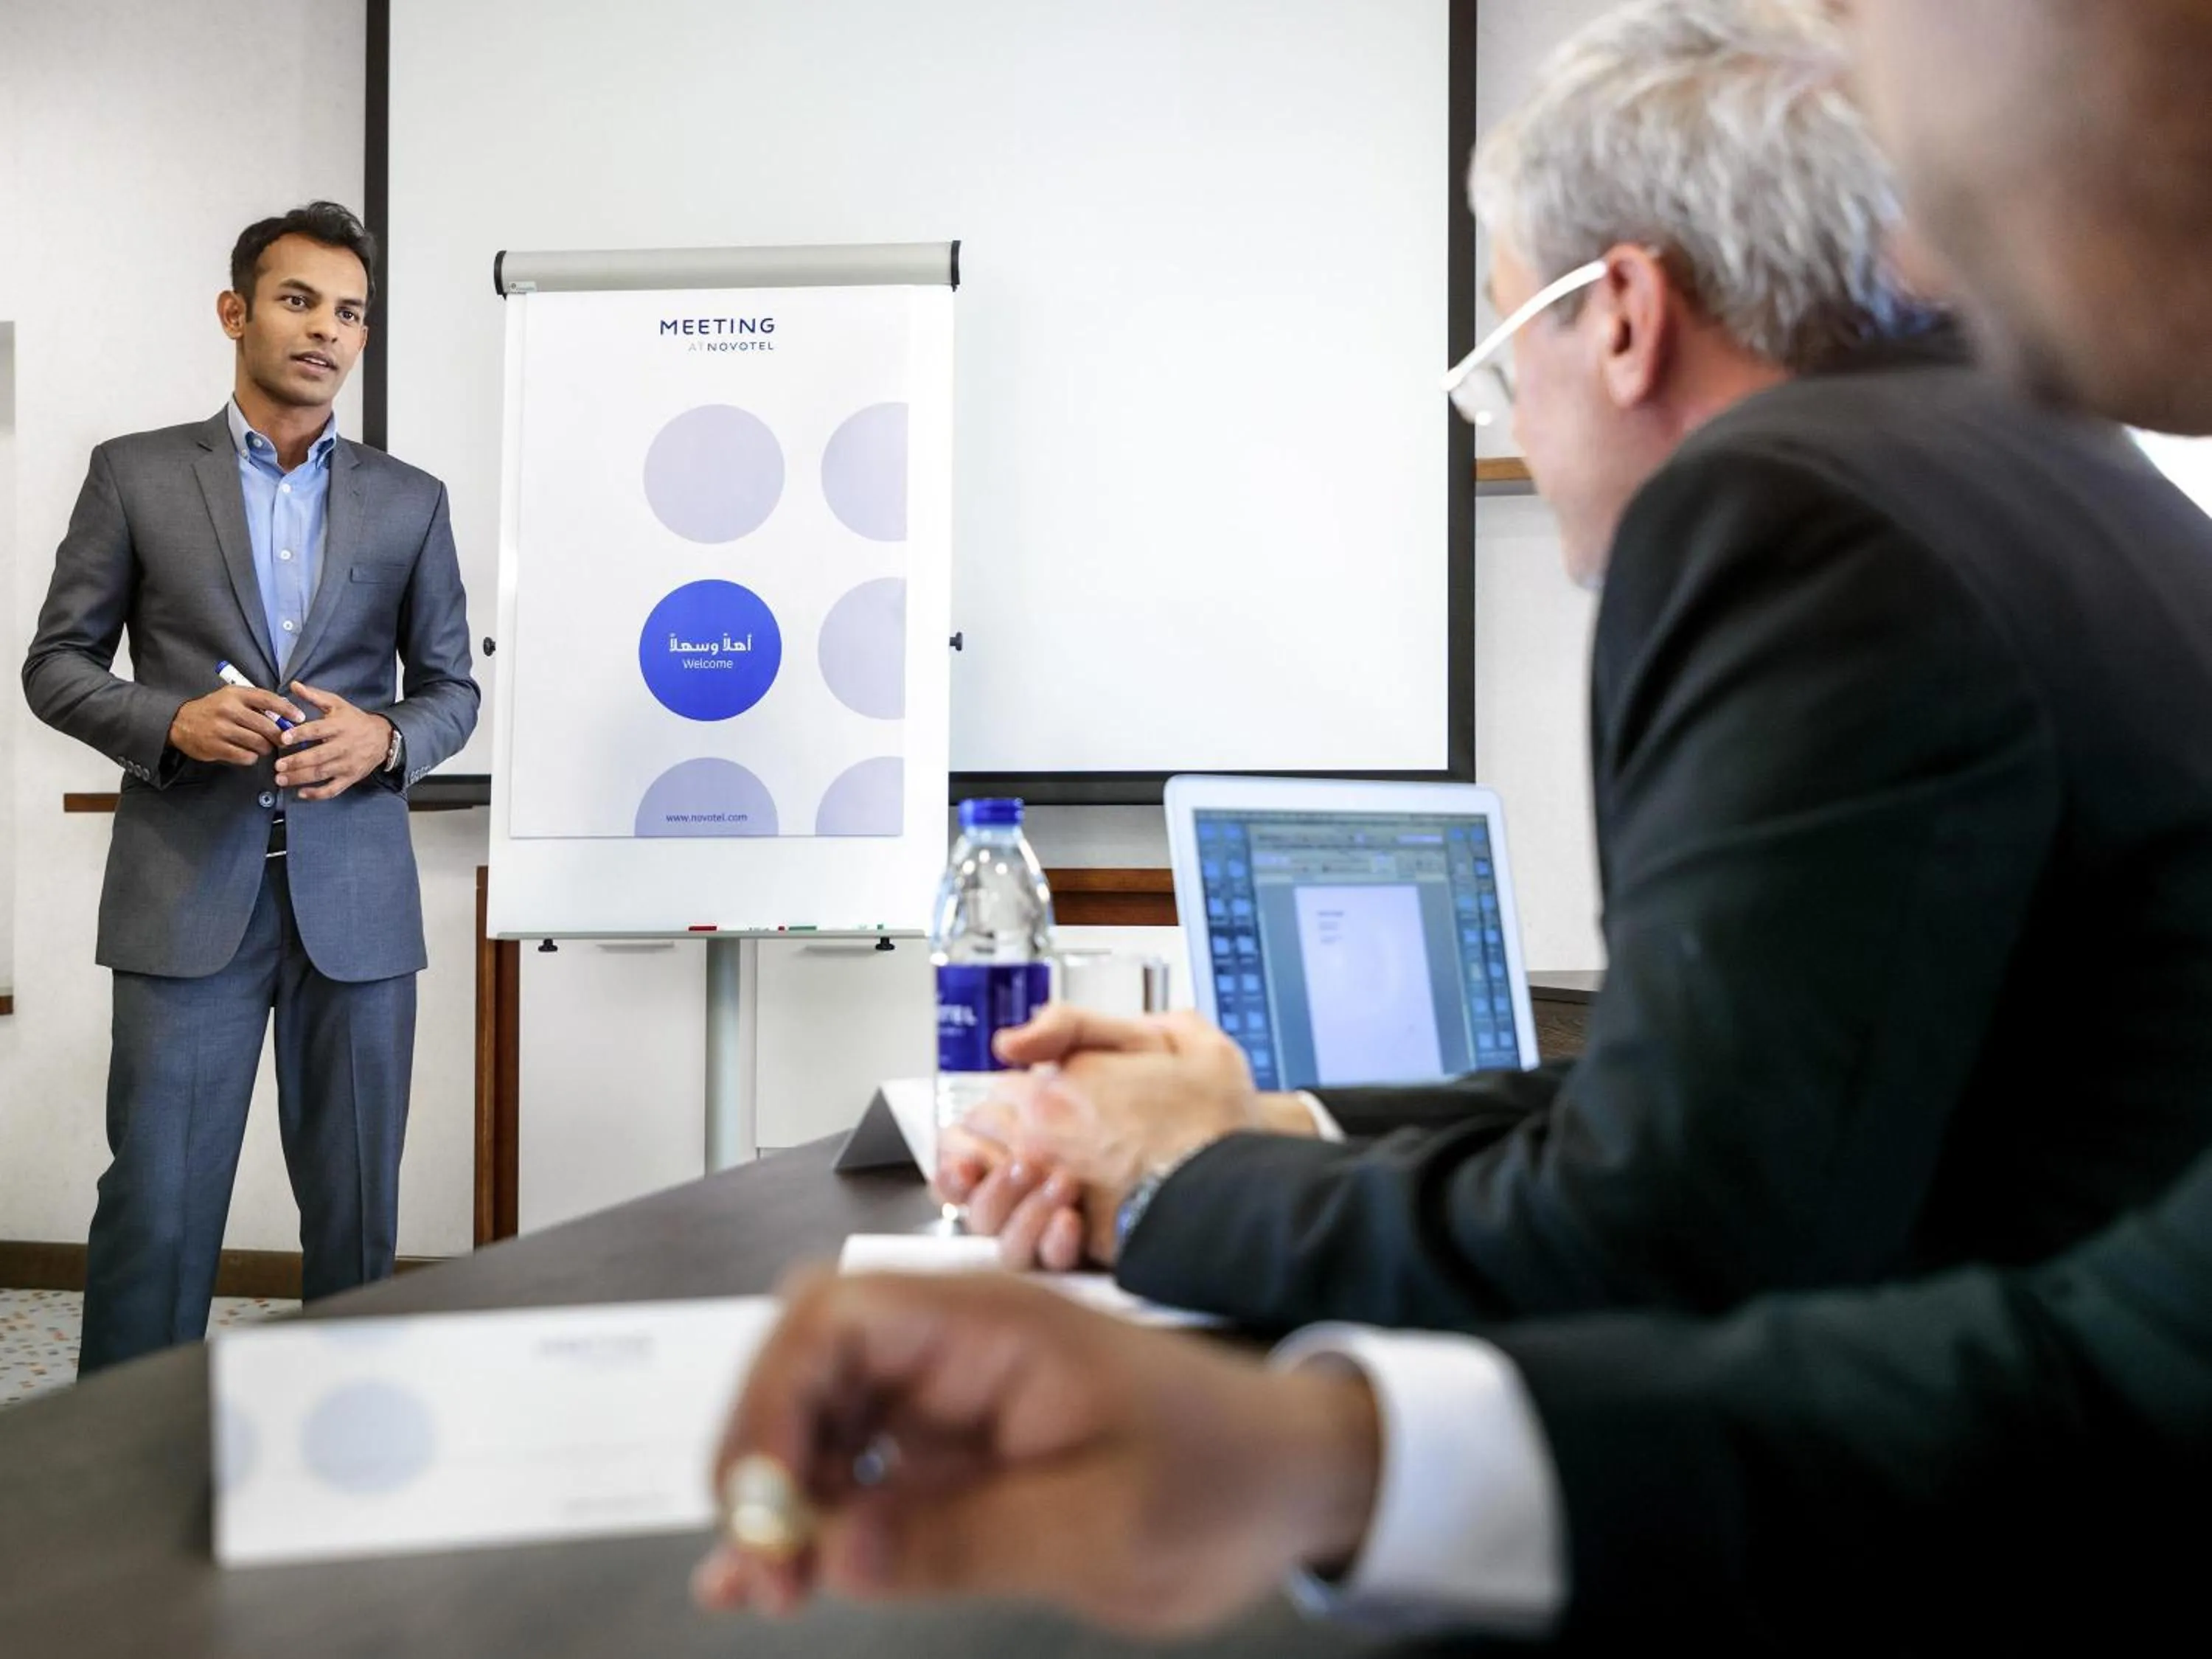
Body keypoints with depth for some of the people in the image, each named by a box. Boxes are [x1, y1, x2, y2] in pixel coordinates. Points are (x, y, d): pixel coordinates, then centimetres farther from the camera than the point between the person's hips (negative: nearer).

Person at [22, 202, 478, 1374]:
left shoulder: (409, 501, 10)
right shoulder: (137, 475, 6)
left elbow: (452, 685, 14)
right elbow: (56, 663, 6)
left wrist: (385, 738, -9)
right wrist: (172, 721, -13)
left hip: (354, 893, 2)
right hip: (188, 889, -2)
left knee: (356, 1206, 7)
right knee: (156, 1202, -3)